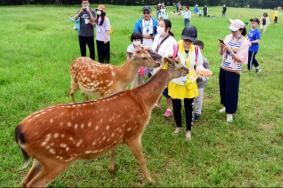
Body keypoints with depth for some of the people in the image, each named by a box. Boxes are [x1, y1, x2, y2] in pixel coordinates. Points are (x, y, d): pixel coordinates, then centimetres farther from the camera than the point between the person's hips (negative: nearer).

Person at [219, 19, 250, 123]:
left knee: (232, 92, 5)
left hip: (233, 71, -5)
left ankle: (230, 112, 21)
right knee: (223, 89, 18)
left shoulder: (244, 42, -13)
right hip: (223, 68, 5)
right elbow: (222, 54, 8)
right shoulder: (228, 37, 1)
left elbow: (240, 59, -16)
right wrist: (222, 47, -13)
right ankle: (226, 106, 40)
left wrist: (230, 50, -23)